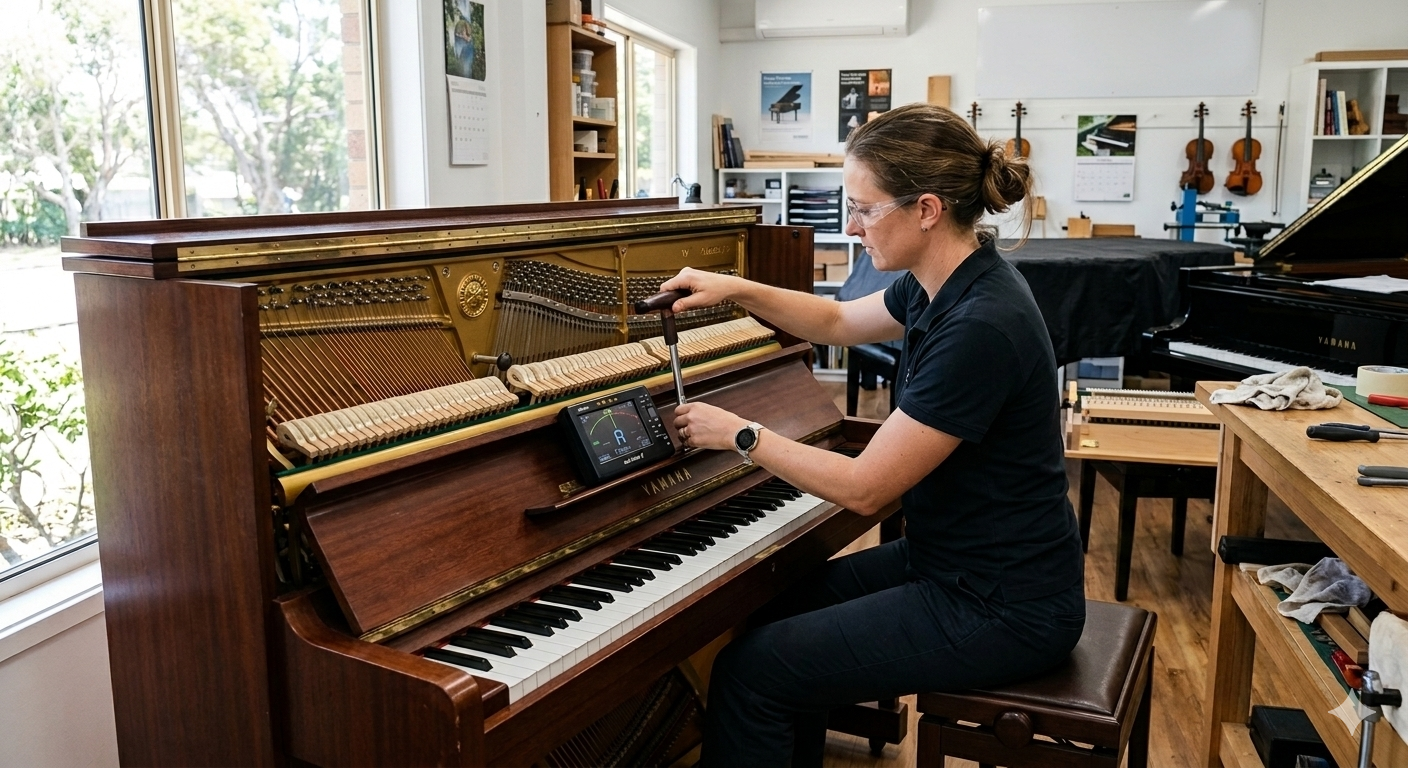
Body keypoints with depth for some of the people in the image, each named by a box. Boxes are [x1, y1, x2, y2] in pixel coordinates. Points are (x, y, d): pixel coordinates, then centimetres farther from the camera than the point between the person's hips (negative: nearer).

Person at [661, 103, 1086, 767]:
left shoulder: (980, 327, -29)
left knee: (751, 669, -9)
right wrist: (735, 289, 4)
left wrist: (740, 434, -12)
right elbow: (840, 322, 17)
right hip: (954, 557, 10)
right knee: (784, 606, 20)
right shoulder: (946, 281, -1)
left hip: (1001, 609, -9)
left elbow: (863, 487, -24)